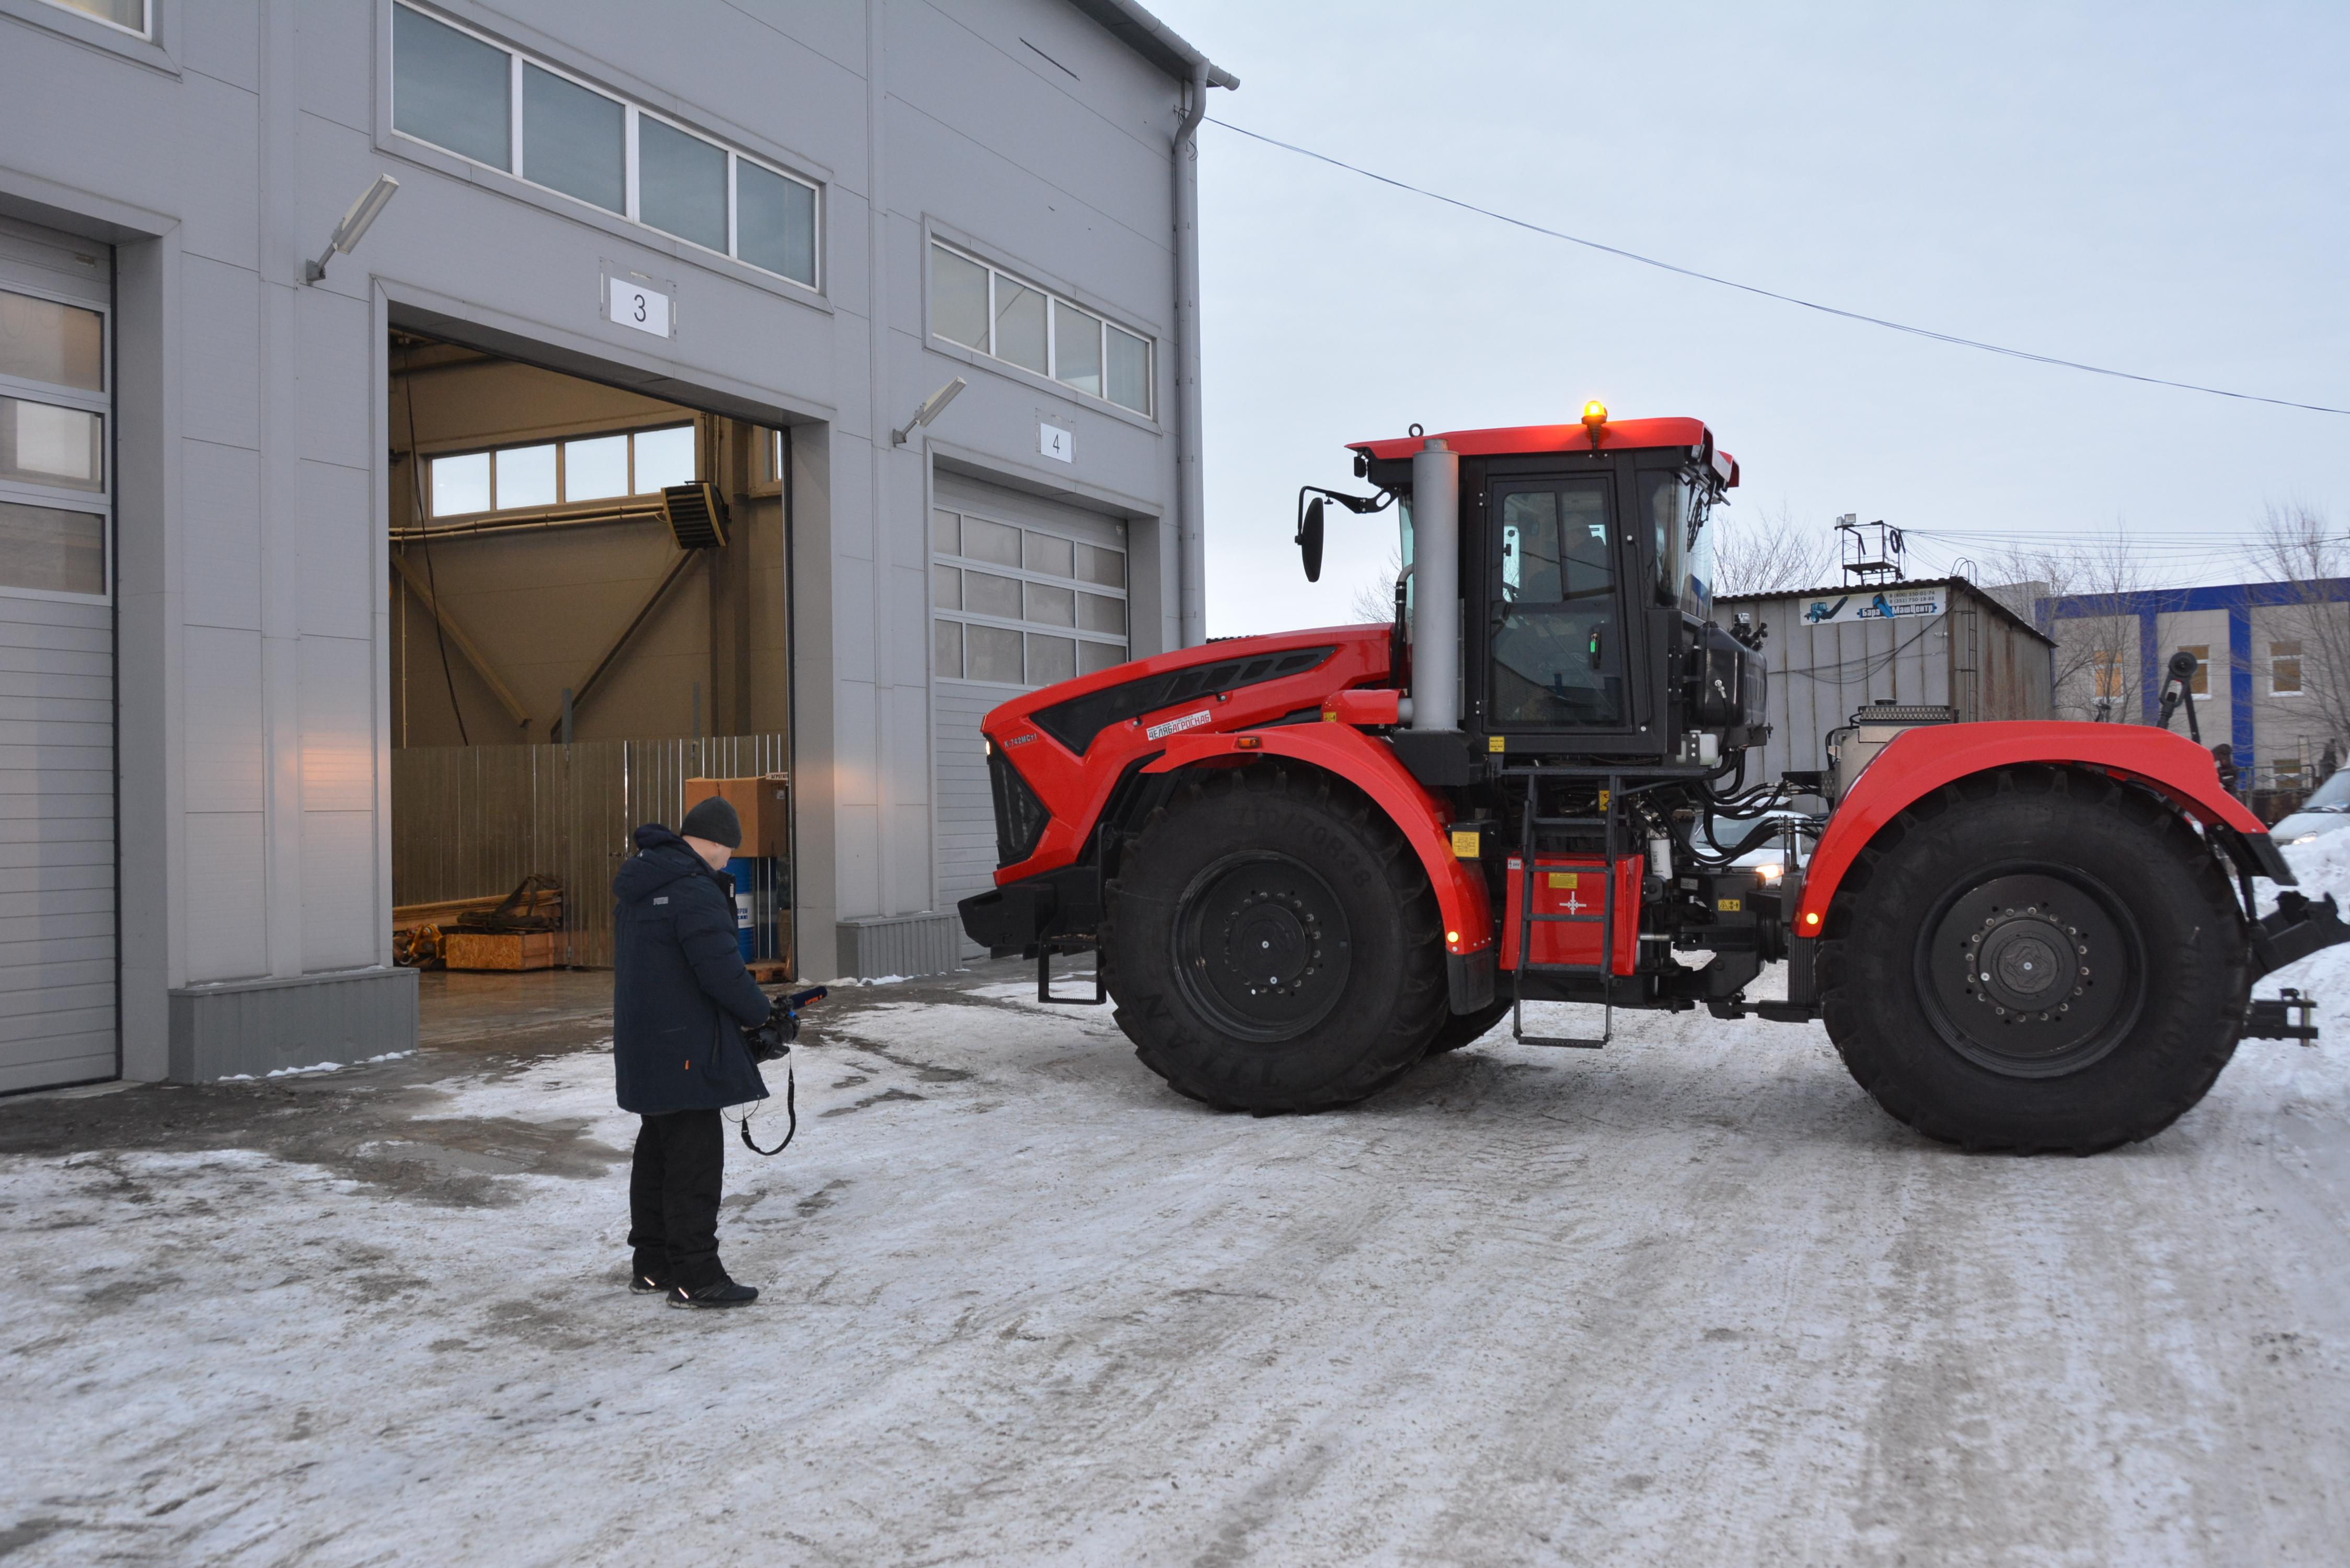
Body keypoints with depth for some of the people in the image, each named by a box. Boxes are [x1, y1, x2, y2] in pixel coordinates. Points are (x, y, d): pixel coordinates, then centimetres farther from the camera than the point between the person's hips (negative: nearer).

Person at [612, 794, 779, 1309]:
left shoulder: (639, 885, 12)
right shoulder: (695, 891, -20)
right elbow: (723, 971, -22)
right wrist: (760, 1011, -4)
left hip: (644, 1048, 10)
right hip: (685, 1053, -10)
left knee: (658, 1151, 18)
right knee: (695, 1158, -4)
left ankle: (652, 1264, 27)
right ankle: (695, 1277, 0)